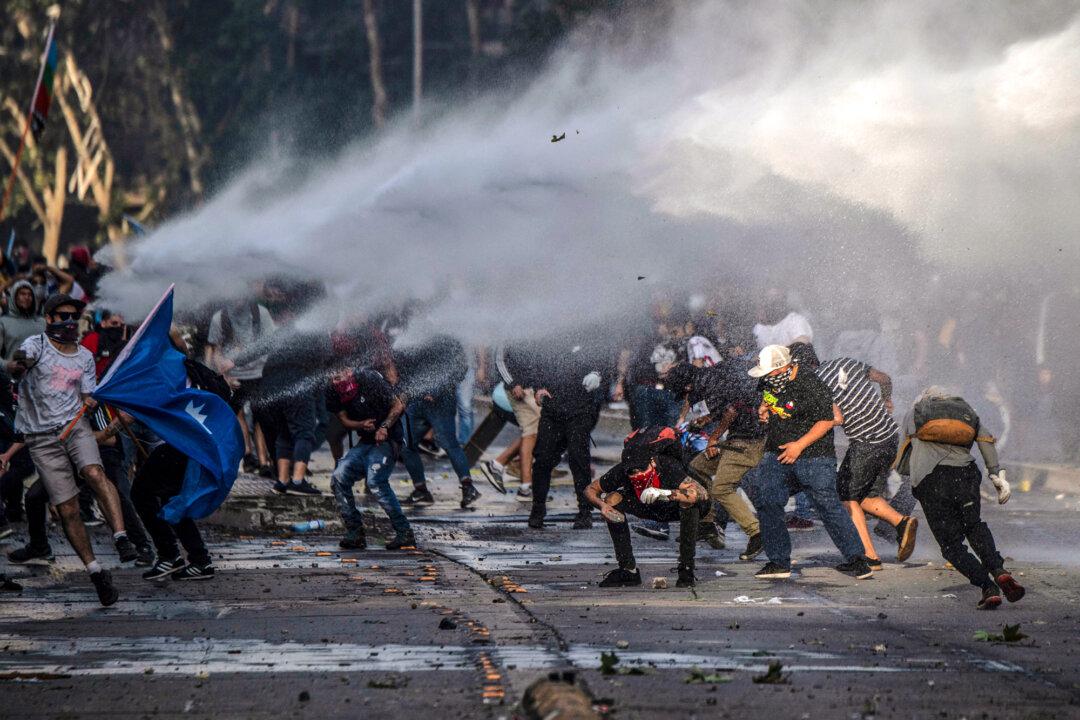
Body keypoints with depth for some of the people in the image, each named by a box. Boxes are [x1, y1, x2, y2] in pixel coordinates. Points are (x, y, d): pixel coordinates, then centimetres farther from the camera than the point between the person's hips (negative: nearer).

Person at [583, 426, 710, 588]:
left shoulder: (668, 467, -40)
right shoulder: (621, 471, -29)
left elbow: (702, 494, -52)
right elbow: (590, 489, -14)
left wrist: (663, 493, -61)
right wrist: (602, 505, -36)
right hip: (649, 508, 4)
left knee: (689, 502, -37)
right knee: (612, 500, -20)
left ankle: (686, 570, -23)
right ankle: (628, 570, -9)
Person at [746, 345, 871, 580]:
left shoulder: (810, 385, -16)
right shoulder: (768, 383, 7)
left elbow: (826, 420, -16)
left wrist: (800, 445, -18)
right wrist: (763, 409, 7)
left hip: (814, 457, -7)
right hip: (777, 455, 7)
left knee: (828, 505, -7)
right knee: (764, 500, -5)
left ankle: (856, 559, 4)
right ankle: (779, 561, 2)